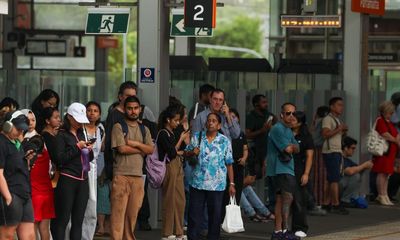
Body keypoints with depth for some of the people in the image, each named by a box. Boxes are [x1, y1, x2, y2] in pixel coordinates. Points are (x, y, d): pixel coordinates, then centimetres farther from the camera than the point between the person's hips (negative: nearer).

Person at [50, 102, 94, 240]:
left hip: (83, 181, 6)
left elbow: (89, 158, 22)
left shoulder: (81, 133, 15)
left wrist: (89, 150, 0)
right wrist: (77, 147, -13)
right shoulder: (62, 135, -4)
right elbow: (59, 158, -14)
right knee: (62, 219, -5)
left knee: (78, 220, 5)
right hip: (67, 180, -6)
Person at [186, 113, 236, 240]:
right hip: (197, 183, 1)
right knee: (195, 214, 2)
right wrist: (192, 152, -9)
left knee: (215, 215, 4)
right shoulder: (197, 137, 5)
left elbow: (229, 164, 3)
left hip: (217, 185, -1)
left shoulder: (224, 141, 1)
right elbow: (187, 154, 15)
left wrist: (231, 184, 1)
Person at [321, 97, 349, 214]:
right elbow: (325, 134, -21)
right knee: (335, 179, -11)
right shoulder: (328, 119, -8)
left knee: (331, 179, 9)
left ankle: (327, 203, 11)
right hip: (330, 152, -10)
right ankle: (336, 205, -12)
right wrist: (339, 129, -20)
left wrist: (343, 132, 9)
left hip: (337, 152, 10)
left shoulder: (337, 120, 21)